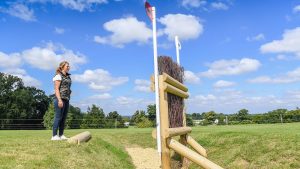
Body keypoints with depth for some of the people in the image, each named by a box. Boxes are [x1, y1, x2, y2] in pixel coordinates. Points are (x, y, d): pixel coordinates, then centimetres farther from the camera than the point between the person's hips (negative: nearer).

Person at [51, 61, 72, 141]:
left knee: (64, 118, 8)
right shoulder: (58, 76, -4)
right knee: (58, 117, -6)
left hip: (66, 99, 8)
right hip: (60, 99, -8)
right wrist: (59, 100, -18)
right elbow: (56, 89, -11)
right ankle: (54, 136, -1)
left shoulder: (68, 77, 18)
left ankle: (61, 135, 14)